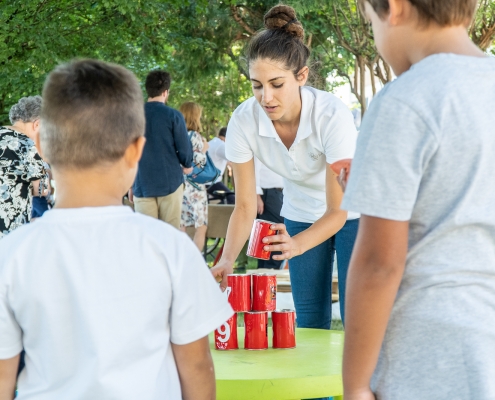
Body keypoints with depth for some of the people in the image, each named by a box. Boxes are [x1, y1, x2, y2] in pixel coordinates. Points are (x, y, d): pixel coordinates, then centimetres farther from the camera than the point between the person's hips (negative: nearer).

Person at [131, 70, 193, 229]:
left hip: (142, 186, 2)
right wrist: (187, 166, 17)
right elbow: (184, 150, -6)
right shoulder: (173, 116, -6)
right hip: (170, 183, -2)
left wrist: (130, 185, 16)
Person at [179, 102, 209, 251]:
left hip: (179, 185, 6)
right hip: (195, 187, -6)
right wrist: (204, 150, 2)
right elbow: (197, 161, -14)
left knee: (181, 227, 6)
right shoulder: (195, 136, -11)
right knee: (201, 227, 0)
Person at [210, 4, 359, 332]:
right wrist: (228, 259, -33)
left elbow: (338, 211, -29)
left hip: (351, 213, -3)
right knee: (310, 325, 6)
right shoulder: (244, 121, -24)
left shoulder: (332, 115, -33)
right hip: (302, 216, 3)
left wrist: (296, 245, -47)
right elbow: (245, 206, -15)